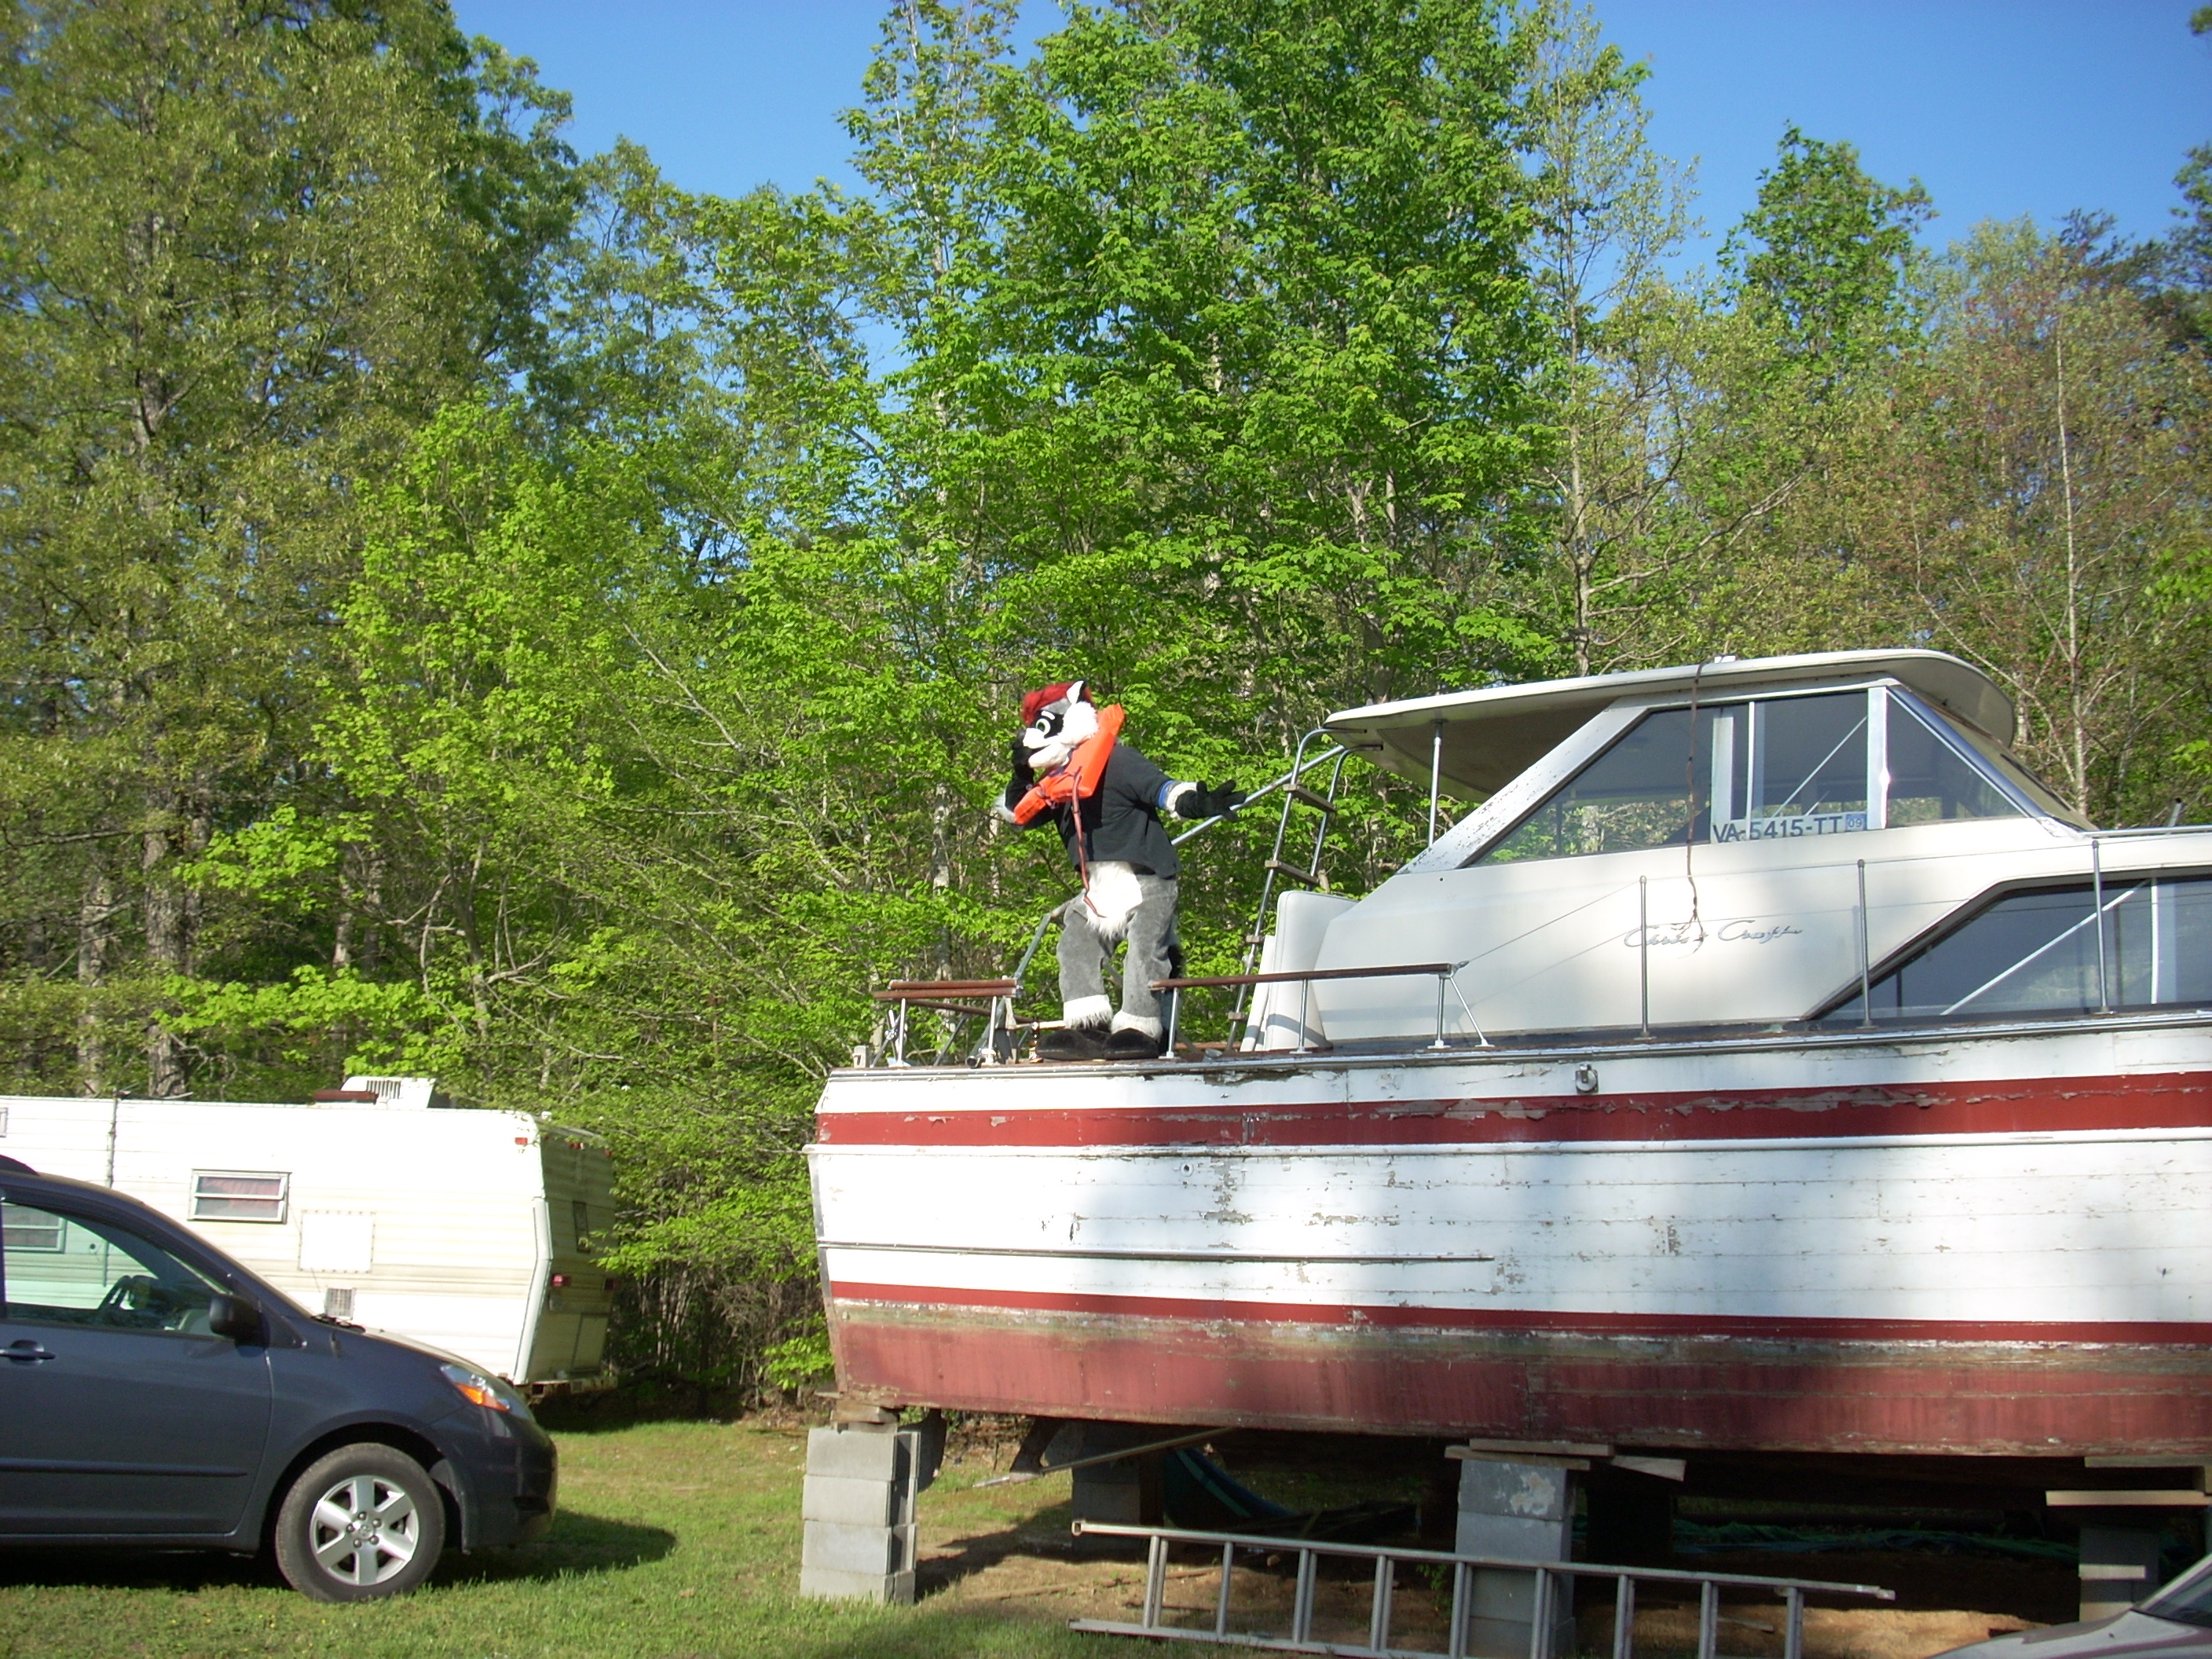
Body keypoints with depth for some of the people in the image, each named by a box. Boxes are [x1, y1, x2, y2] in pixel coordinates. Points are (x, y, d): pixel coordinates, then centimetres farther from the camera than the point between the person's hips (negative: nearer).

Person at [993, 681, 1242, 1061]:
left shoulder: (1115, 760, -13)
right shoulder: (1058, 781, 14)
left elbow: (1161, 787, -25)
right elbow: (1015, 814, 26)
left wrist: (1194, 802, -45)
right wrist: (1021, 776, 9)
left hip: (1144, 881, -9)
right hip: (1099, 887, 9)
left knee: (1145, 948, -15)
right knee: (1076, 942, 3)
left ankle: (1138, 1030, -14)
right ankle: (1089, 1027, 0)